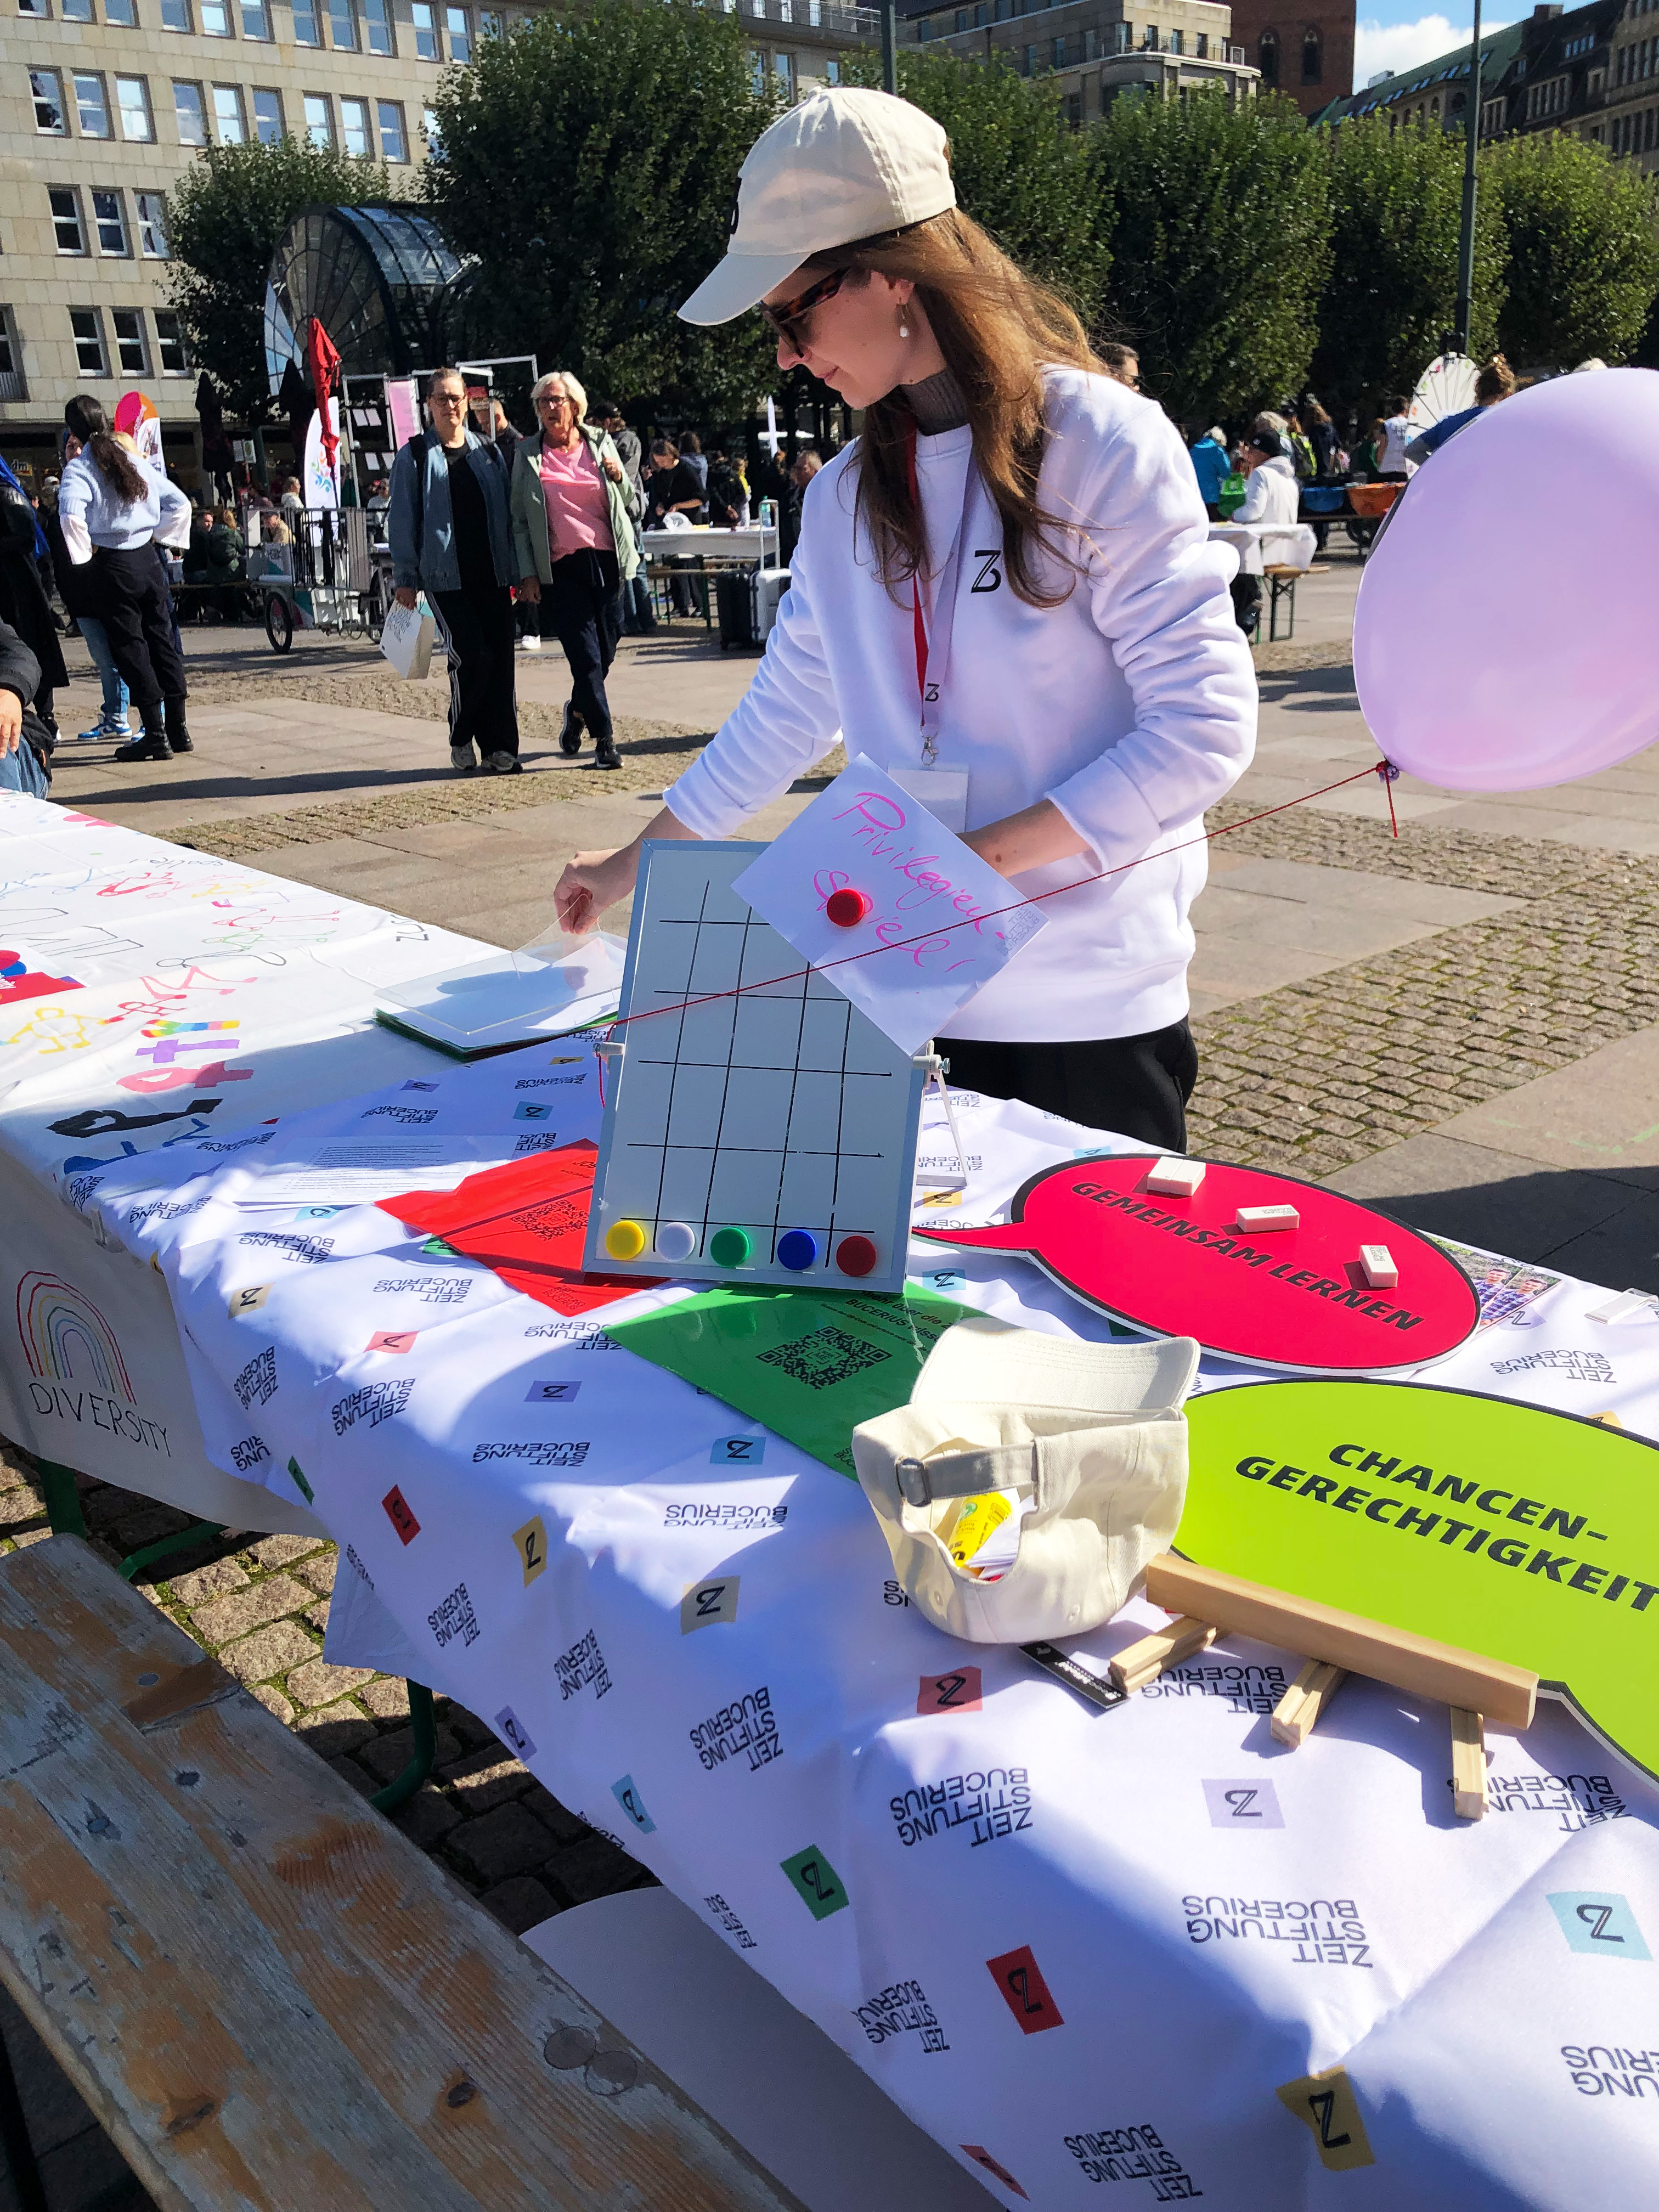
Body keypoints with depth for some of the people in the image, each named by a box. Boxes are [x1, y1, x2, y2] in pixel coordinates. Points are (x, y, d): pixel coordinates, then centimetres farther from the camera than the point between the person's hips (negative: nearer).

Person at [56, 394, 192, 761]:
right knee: (162, 639, 9)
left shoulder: (79, 468, -8)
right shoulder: (136, 461, 8)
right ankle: (178, 729, 12)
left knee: (129, 647, 0)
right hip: (149, 559, 5)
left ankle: (156, 736, -2)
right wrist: (158, 536, 14)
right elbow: (180, 503, 11)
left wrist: (85, 552, -11)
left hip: (112, 566, -5)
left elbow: (71, 514, -25)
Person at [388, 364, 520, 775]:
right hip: (445, 576, -3)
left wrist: (515, 571, 10)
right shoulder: (414, 457, 5)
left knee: (501, 657, -1)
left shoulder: (488, 453, 14)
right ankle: (461, 740, 6)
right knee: (471, 655, -13)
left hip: (491, 573, 4)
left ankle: (500, 746, 6)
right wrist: (405, 578, -3)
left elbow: (507, 513, 15)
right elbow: (402, 521, 3)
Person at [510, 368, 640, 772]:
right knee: (586, 655, -7)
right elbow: (520, 519, 5)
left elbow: (629, 506, 16)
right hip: (560, 568, -2)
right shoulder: (528, 454, 5)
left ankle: (577, 711, 36)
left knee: (605, 651, 8)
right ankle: (604, 738, 4)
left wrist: (620, 477, -5)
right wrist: (527, 573, -2)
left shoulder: (600, 443, 10)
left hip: (606, 560, 2)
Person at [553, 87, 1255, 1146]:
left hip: (1092, 1005, -4)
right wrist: (634, 863, 22)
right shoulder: (845, 498, 10)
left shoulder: (1104, 446, -9)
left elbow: (1207, 724, -13)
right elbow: (788, 709, 19)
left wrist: (988, 853, -19)